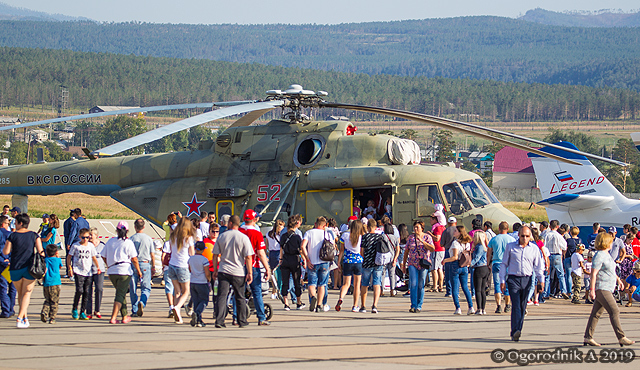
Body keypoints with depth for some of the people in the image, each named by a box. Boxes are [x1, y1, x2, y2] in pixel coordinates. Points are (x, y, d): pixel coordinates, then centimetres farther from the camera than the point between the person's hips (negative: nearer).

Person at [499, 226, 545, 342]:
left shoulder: (534, 248, 9)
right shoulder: (510, 247, 6)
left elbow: (538, 266, 13)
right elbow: (504, 264, 10)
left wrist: (541, 280, 0)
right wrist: (502, 281, 3)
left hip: (527, 280, 2)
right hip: (513, 279, -2)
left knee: (522, 307, 5)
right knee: (516, 306, -15)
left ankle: (517, 332, 13)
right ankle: (515, 332, -25)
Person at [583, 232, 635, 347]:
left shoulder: (607, 255, 17)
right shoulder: (599, 256, -14)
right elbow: (593, 274, -18)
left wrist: (618, 280, 21)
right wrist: (592, 289, -21)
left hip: (607, 289, 10)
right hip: (601, 288, -10)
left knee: (596, 313, 10)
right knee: (614, 311, -13)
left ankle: (588, 337, 12)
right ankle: (621, 338, -15)